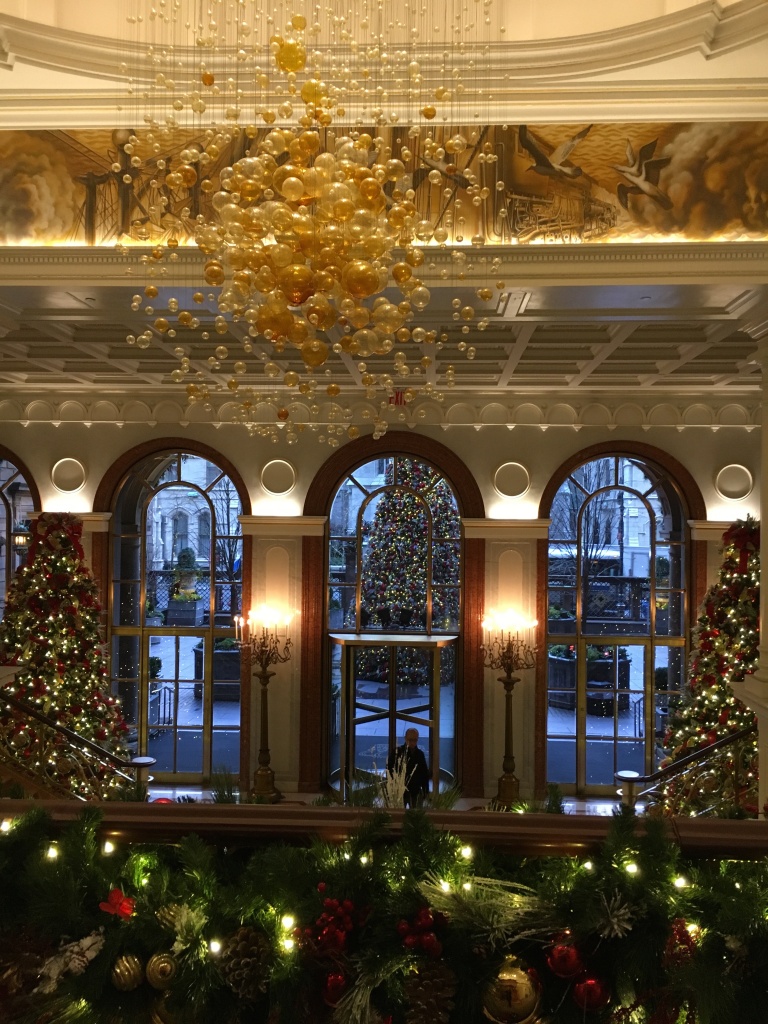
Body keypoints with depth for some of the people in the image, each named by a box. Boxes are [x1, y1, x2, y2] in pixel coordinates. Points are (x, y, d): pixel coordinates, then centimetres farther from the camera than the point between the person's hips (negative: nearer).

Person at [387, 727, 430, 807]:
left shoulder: (420, 754, 7)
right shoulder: (397, 752, -4)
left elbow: (425, 773, 12)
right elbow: (389, 770, -4)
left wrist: (426, 791, 8)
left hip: (416, 792, 3)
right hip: (399, 791, -3)